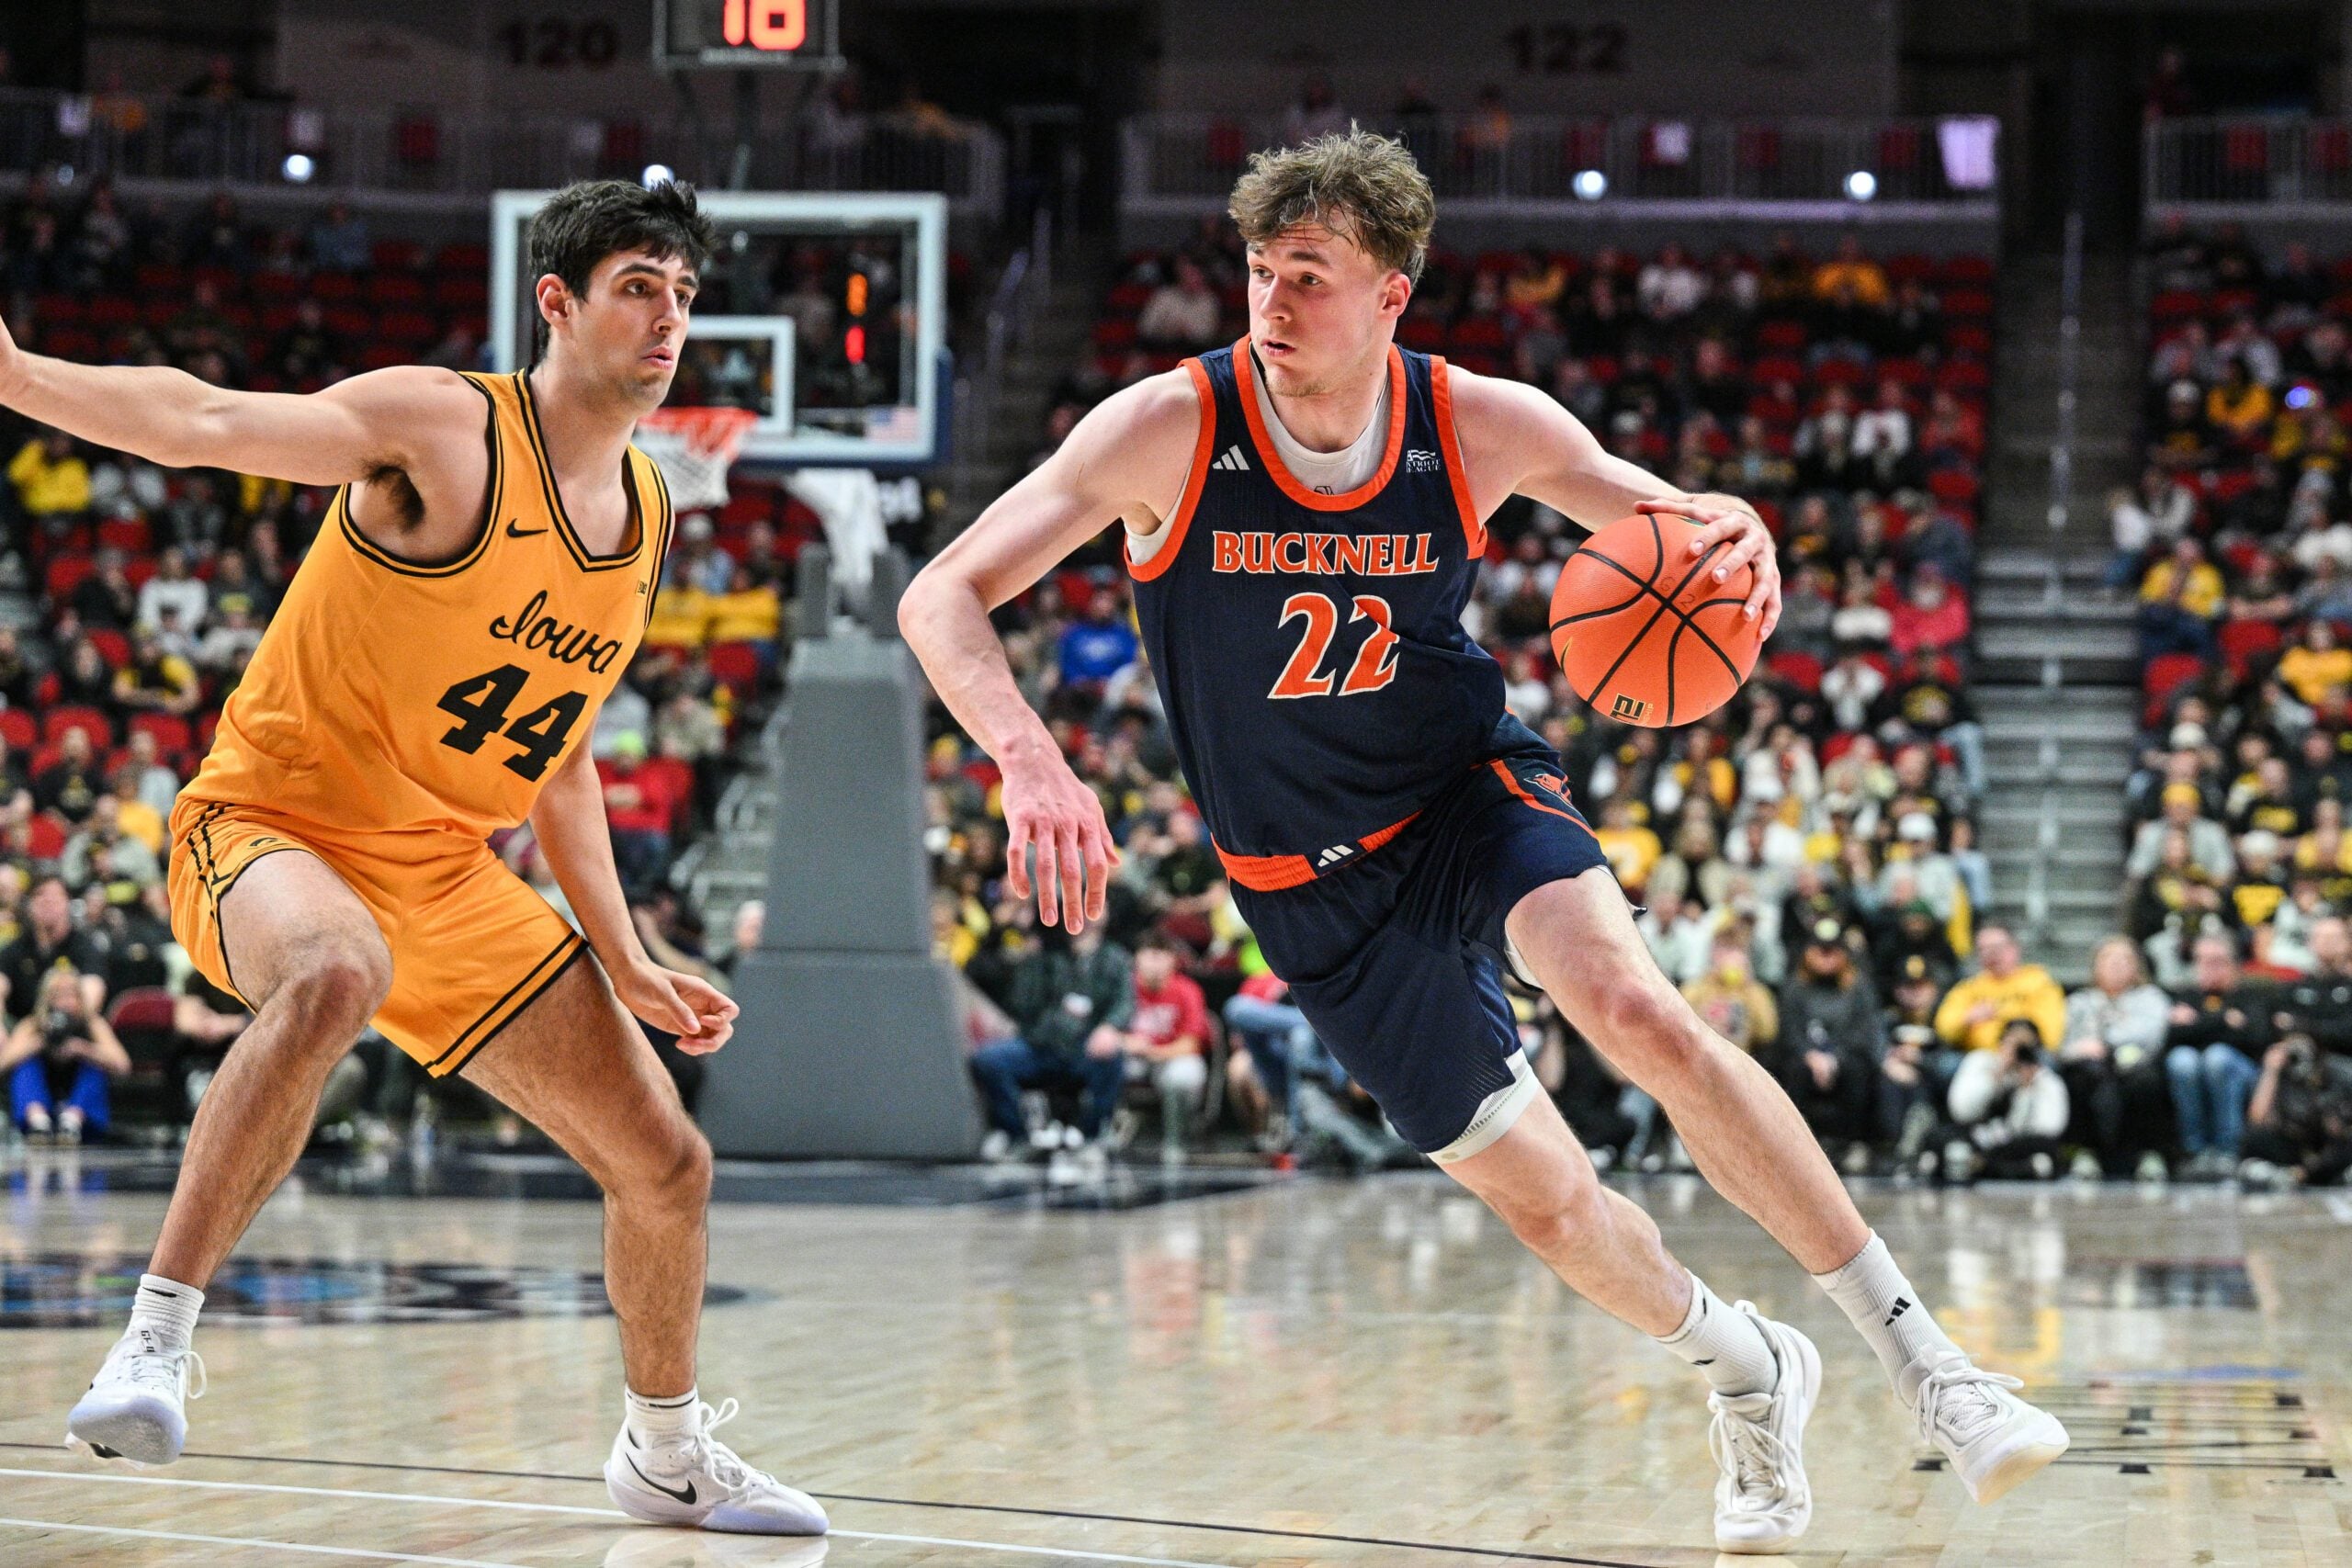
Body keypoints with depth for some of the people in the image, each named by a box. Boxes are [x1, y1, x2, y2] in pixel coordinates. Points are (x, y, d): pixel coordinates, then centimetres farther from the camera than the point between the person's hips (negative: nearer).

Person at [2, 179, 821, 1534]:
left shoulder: (647, 513, 9)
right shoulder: (446, 429, -14)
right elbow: (207, 424, -30)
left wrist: (626, 962, 15)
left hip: (448, 869, 7)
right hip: (273, 826, -7)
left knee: (667, 1166, 7)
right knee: (338, 976, -43)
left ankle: (668, 1454, 32)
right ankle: (157, 1339, -36)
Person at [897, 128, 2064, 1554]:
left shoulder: (1485, 426, -14)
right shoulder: (1168, 431, -20)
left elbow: (1661, 519, 1)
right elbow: (943, 600, -23)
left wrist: (1736, 541, -25)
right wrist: (1032, 762, -43)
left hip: (1471, 791, 0)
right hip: (1315, 885, 0)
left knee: (1634, 1006, -29)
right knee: (1544, 1199, -1)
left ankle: (1916, 1348, -21)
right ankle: (1749, 1371, 29)